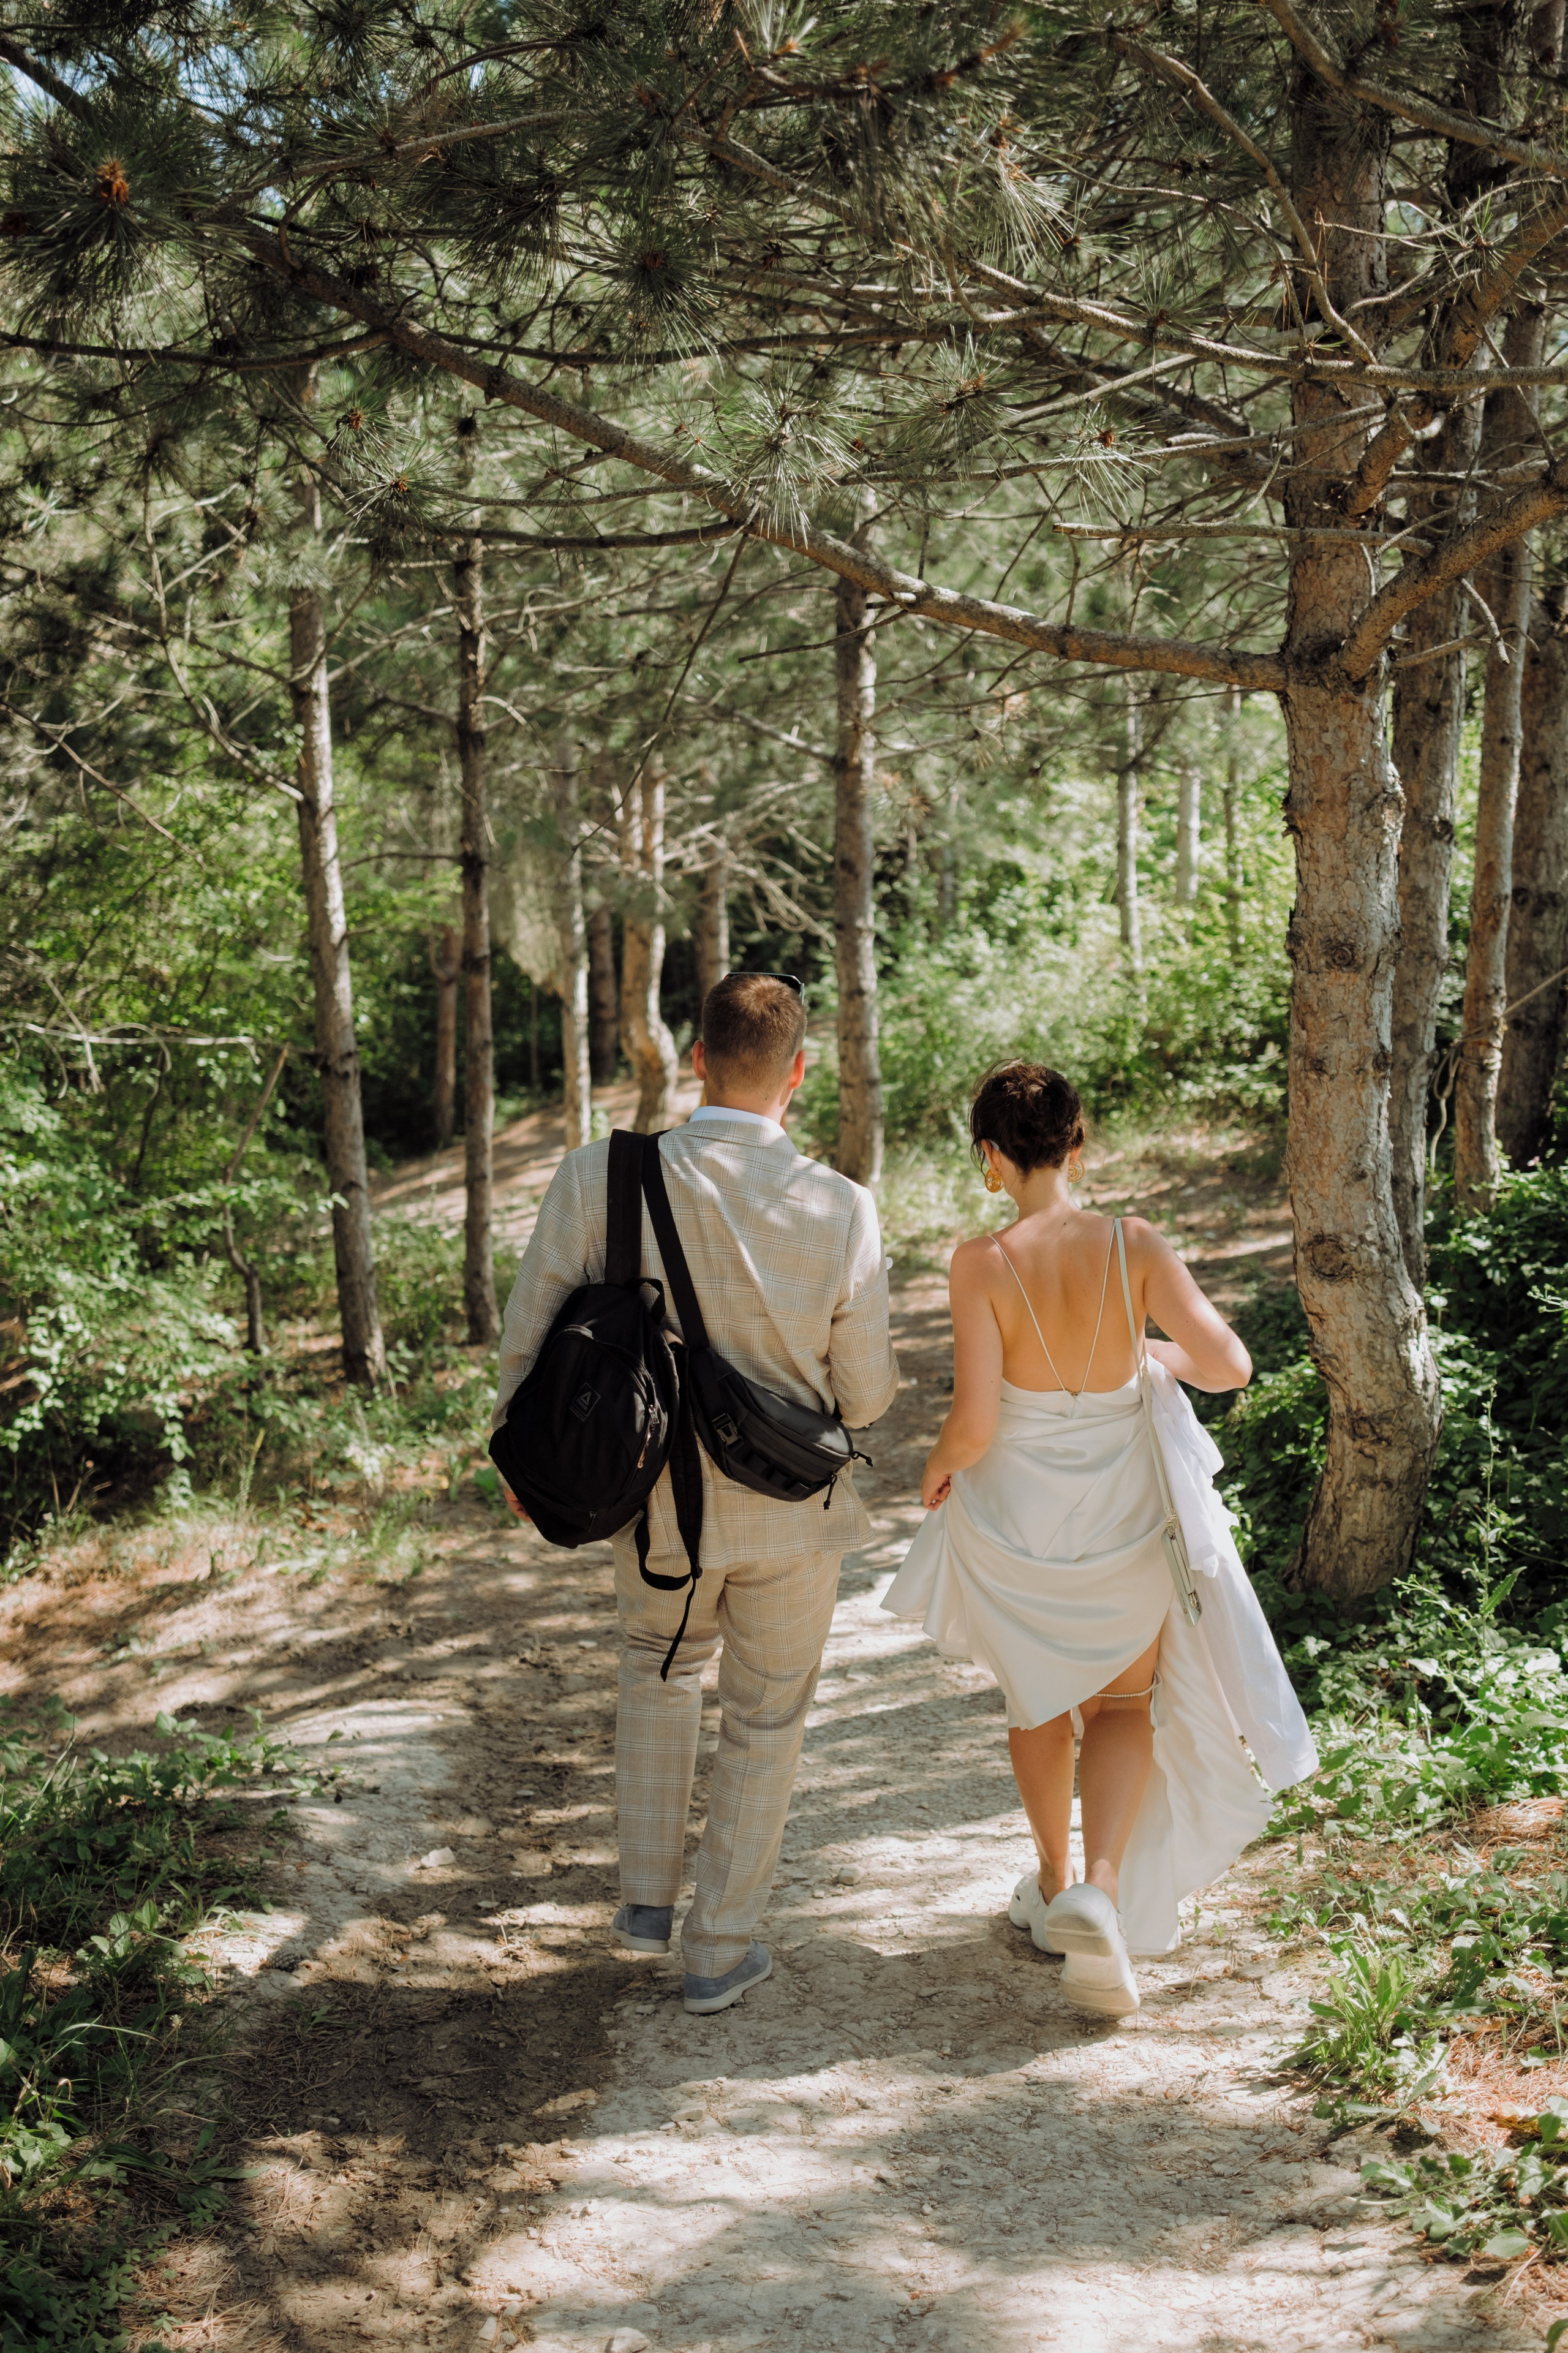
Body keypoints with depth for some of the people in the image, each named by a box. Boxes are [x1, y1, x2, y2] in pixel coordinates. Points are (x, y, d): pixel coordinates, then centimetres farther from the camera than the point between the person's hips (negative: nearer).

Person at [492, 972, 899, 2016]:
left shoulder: (598, 1179, -18)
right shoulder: (843, 1211, -20)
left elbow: (528, 1340, -8)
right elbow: (865, 1396, -10)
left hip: (658, 1499, 2)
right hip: (791, 1507, -1)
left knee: (660, 1661, 31)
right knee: (765, 1723, 19)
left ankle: (649, 1897, 33)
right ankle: (721, 1950, 31)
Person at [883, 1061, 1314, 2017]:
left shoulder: (983, 1262, -19)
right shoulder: (1136, 1245, -14)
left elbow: (973, 1422, -22)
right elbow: (1229, 1364, -16)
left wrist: (938, 1470, 0)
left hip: (1015, 1511, 0)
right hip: (1124, 1511, 1)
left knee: (1038, 1701, 24)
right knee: (1123, 1703, 19)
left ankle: (1054, 1886, 38)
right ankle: (1102, 1890, -2)